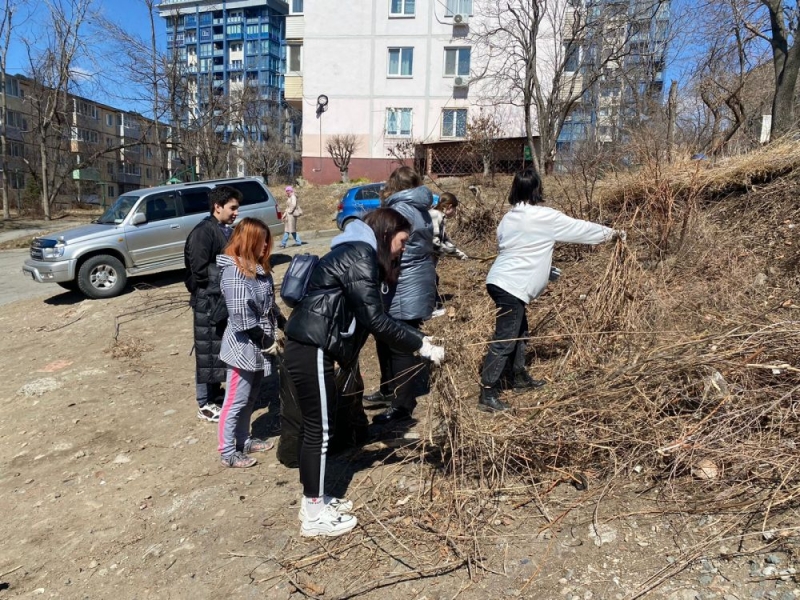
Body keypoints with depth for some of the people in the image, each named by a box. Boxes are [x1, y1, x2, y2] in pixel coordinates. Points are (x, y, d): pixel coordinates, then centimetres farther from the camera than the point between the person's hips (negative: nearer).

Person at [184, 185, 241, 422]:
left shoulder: (226, 230, 11)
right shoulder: (203, 232, -17)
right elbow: (200, 271, -22)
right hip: (208, 301, -9)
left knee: (222, 350, 18)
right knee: (208, 353, 1)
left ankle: (216, 395, 33)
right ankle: (205, 404, 13)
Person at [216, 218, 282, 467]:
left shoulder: (257, 267, 9)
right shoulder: (234, 271, -19)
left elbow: (269, 303, 14)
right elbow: (241, 318, -22)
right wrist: (267, 342, -16)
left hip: (259, 345, 9)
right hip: (244, 346, -9)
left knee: (250, 398, 19)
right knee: (236, 400, 2)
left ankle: (244, 440, 33)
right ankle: (228, 452, 14)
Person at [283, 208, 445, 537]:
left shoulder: (357, 253, 18)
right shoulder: (359, 255, -14)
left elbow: (370, 318, 17)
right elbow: (375, 320, -20)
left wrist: (419, 338, 12)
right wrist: (421, 345, -13)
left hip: (310, 347, 10)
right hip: (310, 350, -10)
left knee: (317, 425, 17)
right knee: (318, 429, 1)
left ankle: (314, 499, 31)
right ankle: (314, 515, 15)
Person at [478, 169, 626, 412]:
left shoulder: (510, 217, 13)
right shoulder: (544, 217, -10)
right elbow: (580, 228, 1)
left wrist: (544, 267, 26)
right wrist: (612, 233, 16)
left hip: (500, 281, 9)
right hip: (511, 286, -9)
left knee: (519, 332, 22)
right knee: (504, 340, -6)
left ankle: (520, 378, 35)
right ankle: (487, 395, -3)